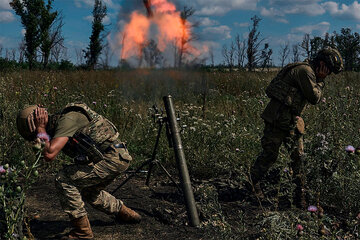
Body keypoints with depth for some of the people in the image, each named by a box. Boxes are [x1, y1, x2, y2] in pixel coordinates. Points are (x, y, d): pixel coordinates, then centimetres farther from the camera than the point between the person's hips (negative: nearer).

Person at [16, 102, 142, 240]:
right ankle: (125, 213, 43)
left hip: (112, 159, -10)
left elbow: (49, 155, -29)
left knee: (63, 180, -12)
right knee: (88, 192, 28)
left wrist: (41, 129, -15)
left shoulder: (66, 120, -18)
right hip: (118, 157, 10)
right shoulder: (58, 125, 12)